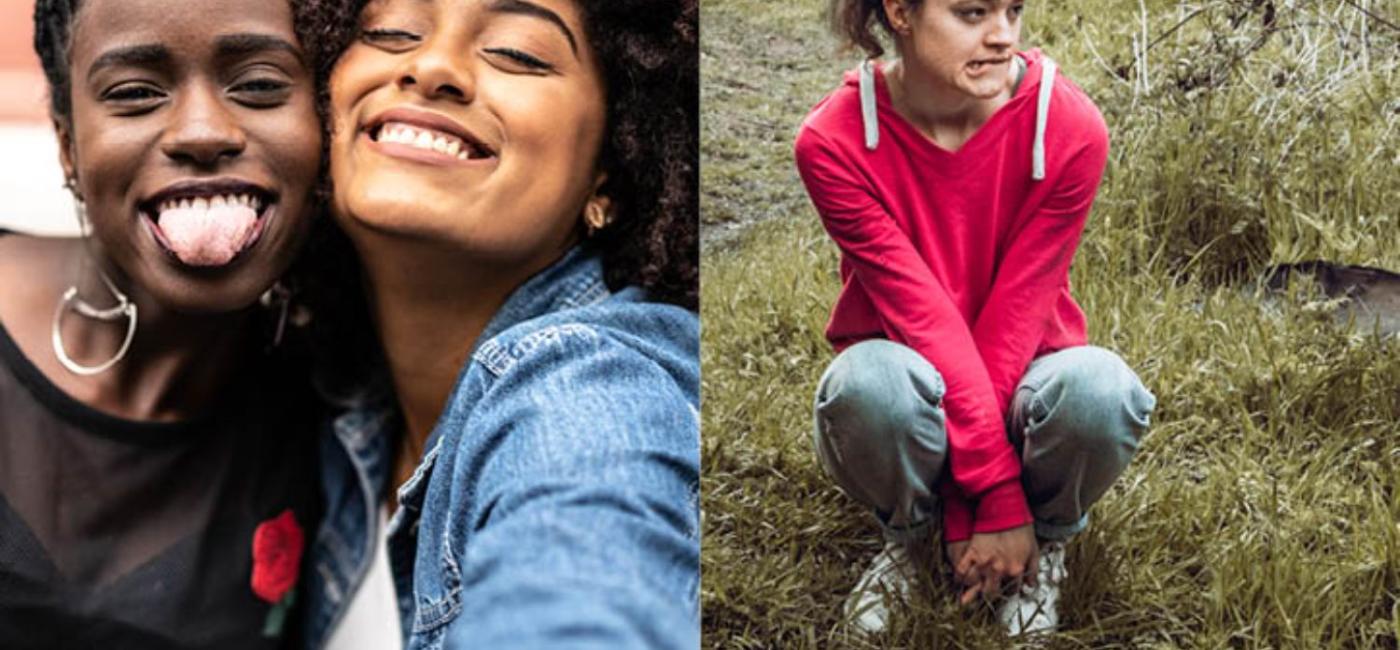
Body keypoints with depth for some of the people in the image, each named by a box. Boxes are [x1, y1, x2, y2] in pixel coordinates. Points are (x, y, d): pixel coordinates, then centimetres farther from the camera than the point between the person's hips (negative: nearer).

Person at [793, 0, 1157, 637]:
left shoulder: (1069, 128, -20)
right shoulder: (835, 141, -21)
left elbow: (1018, 314, -20)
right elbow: (924, 318, -25)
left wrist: (970, 505, -23)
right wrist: (995, 490, -27)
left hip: (1021, 377, 1)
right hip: (924, 384, -1)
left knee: (1101, 390, -34)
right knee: (868, 382, -37)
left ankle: (1047, 541, 1)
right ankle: (909, 532, -1)